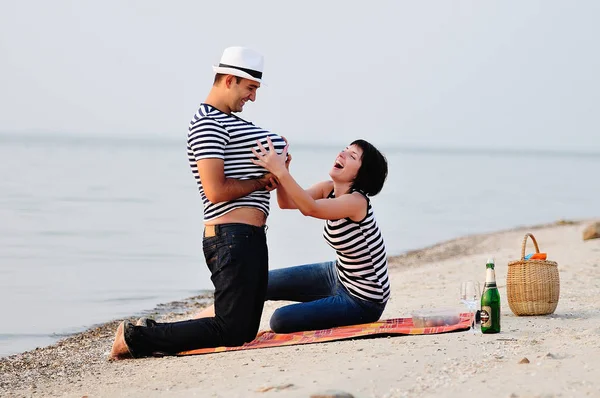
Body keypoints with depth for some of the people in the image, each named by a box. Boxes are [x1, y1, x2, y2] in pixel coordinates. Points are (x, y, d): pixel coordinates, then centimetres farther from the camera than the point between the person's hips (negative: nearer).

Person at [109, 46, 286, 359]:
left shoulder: (229, 121, 21)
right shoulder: (208, 124, -11)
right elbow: (216, 191, -20)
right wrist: (261, 183, -7)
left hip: (251, 238, 11)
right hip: (231, 236, -11)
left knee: (247, 330, 14)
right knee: (231, 332, -12)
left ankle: (156, 333, 17)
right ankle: (136, 337, -5)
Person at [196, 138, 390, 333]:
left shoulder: (357, 201, -28)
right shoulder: (329, 189, -3)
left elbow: (310, 208, -42)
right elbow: (286, 202, -12)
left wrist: (280, 171, -49)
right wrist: (281, 168, -28)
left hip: (362, 301, -8)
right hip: (339, 275, 8)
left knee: (281, 319, -21)